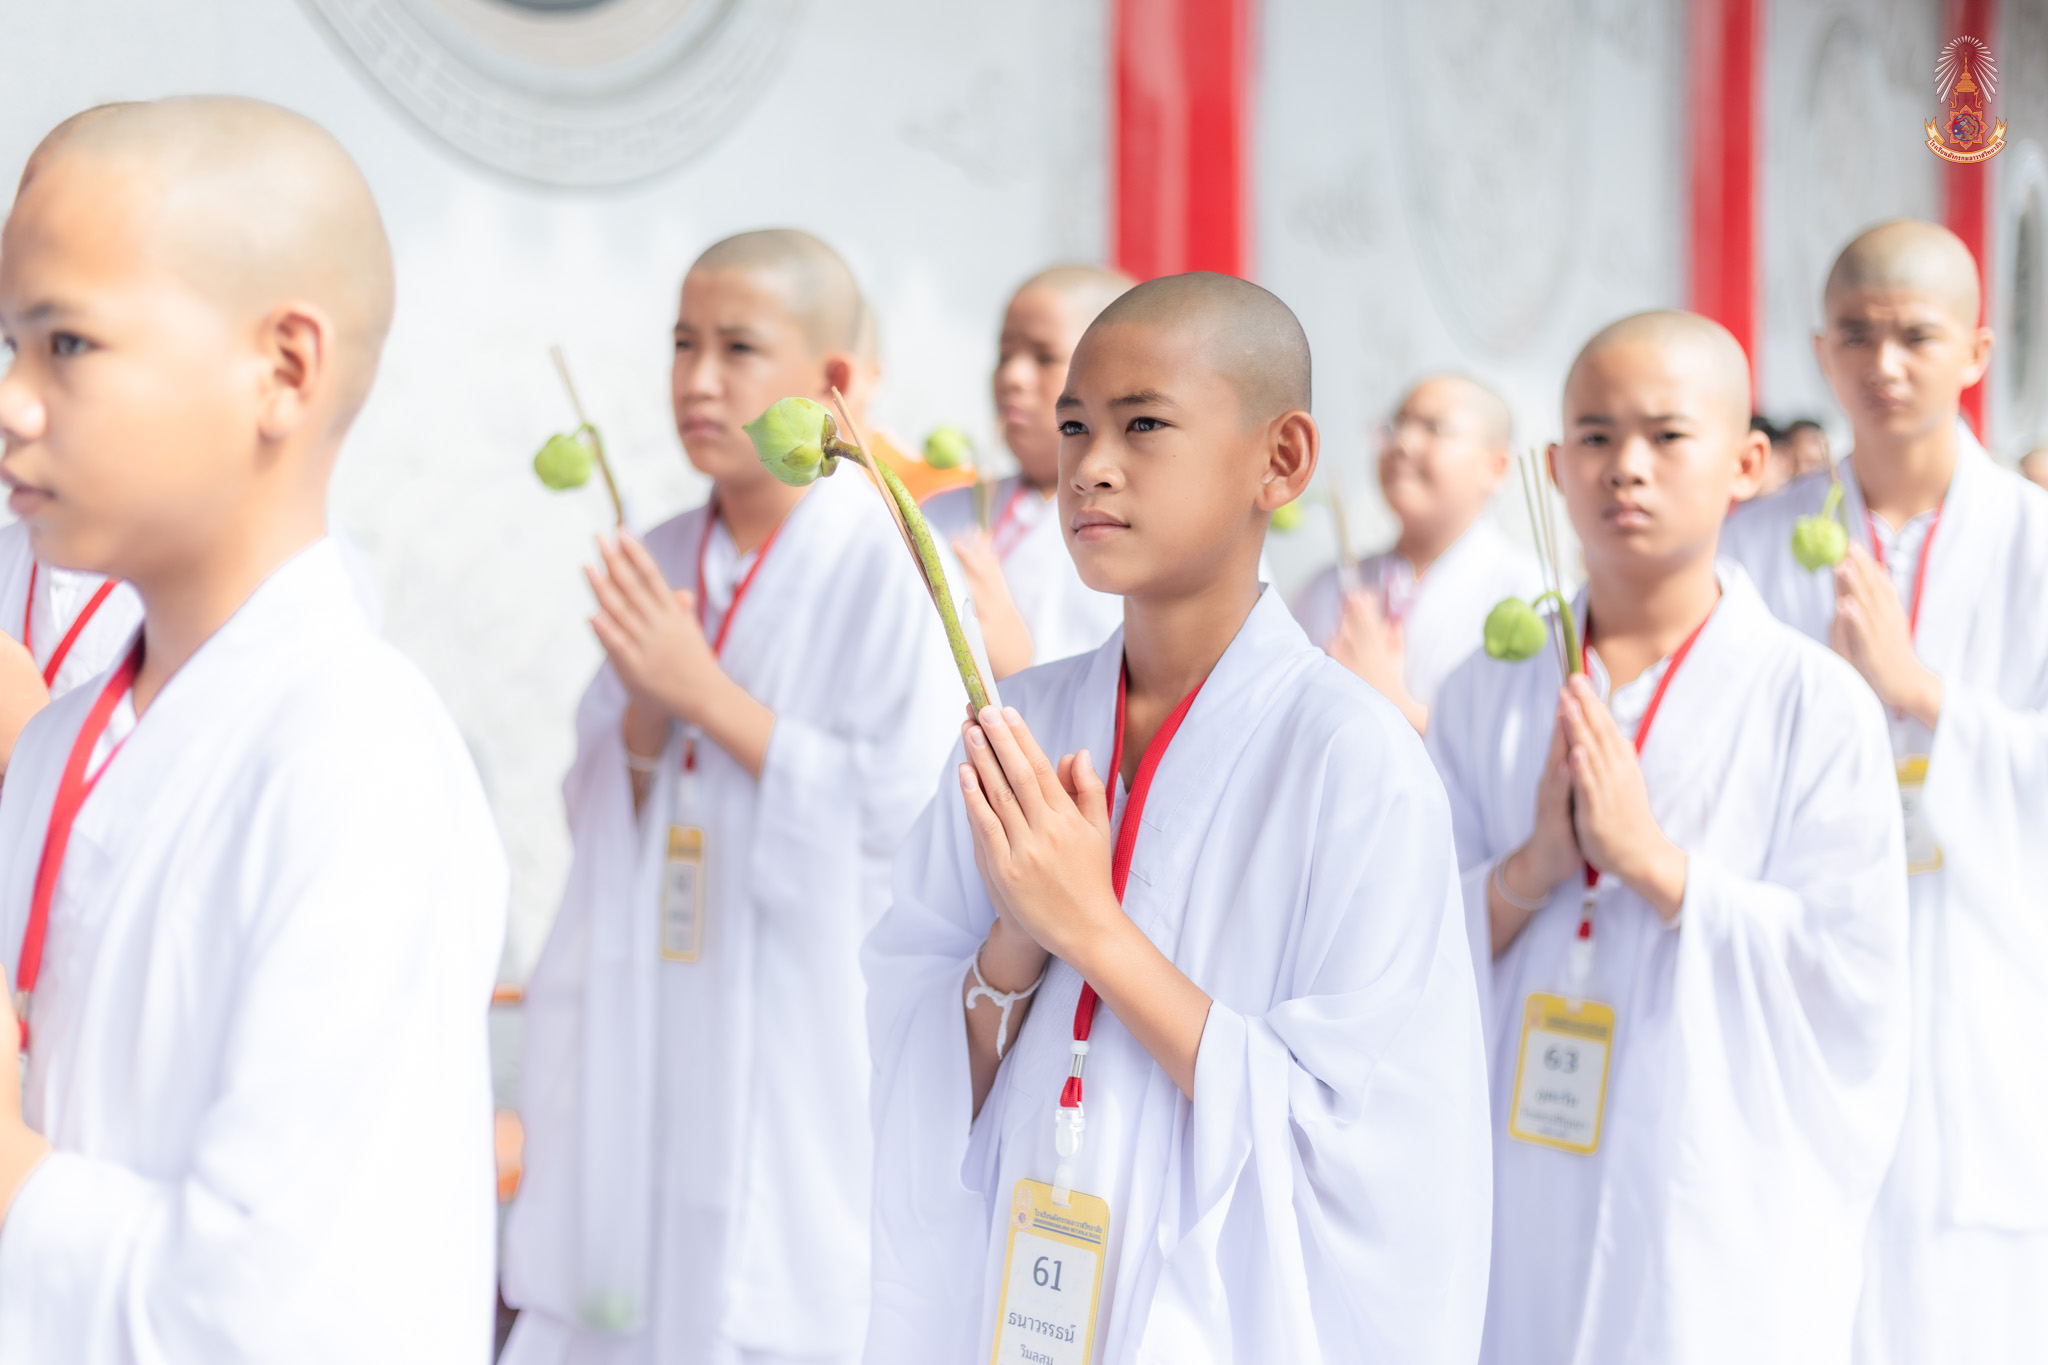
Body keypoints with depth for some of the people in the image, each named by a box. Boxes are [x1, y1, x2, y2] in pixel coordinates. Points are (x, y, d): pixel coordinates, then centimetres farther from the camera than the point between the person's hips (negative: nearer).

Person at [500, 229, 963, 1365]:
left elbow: (907, 812, -13)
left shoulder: (888, 565, -8)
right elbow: (596, 814, 13)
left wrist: (709, 696, -15)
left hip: (802, 1047, -5)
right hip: (641, 1047, 5)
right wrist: (643, 722, -8)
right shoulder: (653, 568, 10)